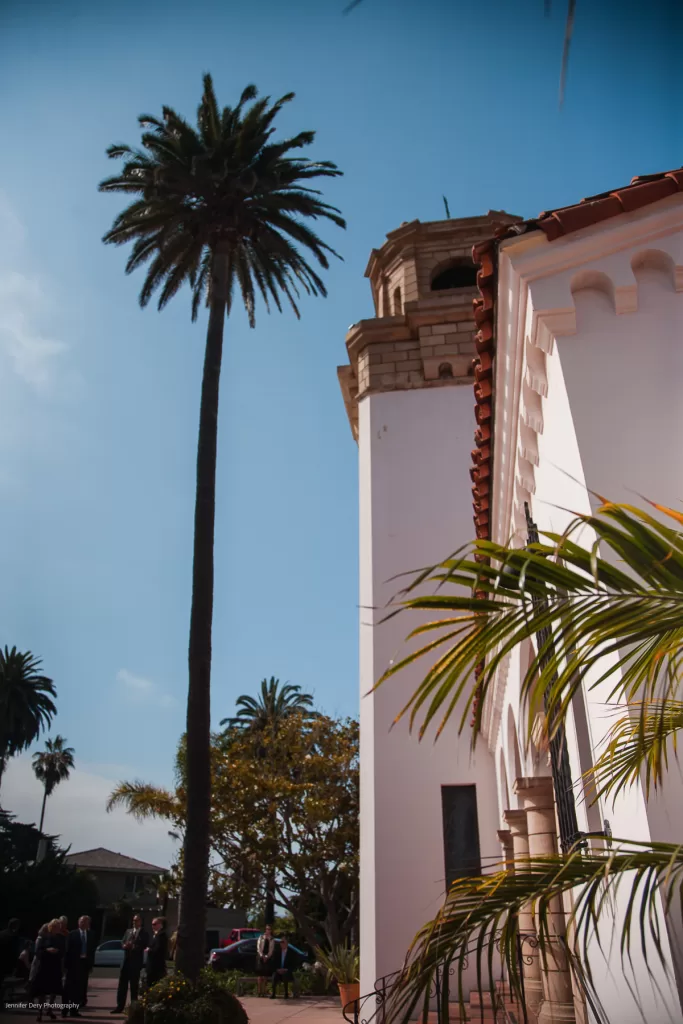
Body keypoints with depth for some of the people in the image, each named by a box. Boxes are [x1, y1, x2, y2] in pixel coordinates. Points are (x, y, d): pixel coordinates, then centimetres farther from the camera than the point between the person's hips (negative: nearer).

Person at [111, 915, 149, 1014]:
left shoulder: (144, 934, -2)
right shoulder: (128, 931, 13)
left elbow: (144, 947, -10)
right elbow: (123, 944, 10)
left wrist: (133, 946, -20)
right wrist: (125, 946, -13)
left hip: (136, 962, -4)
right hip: (126, 960, 4)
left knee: (134, 984, 3)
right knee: (122, 983, 4)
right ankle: (120, 1006, 11)